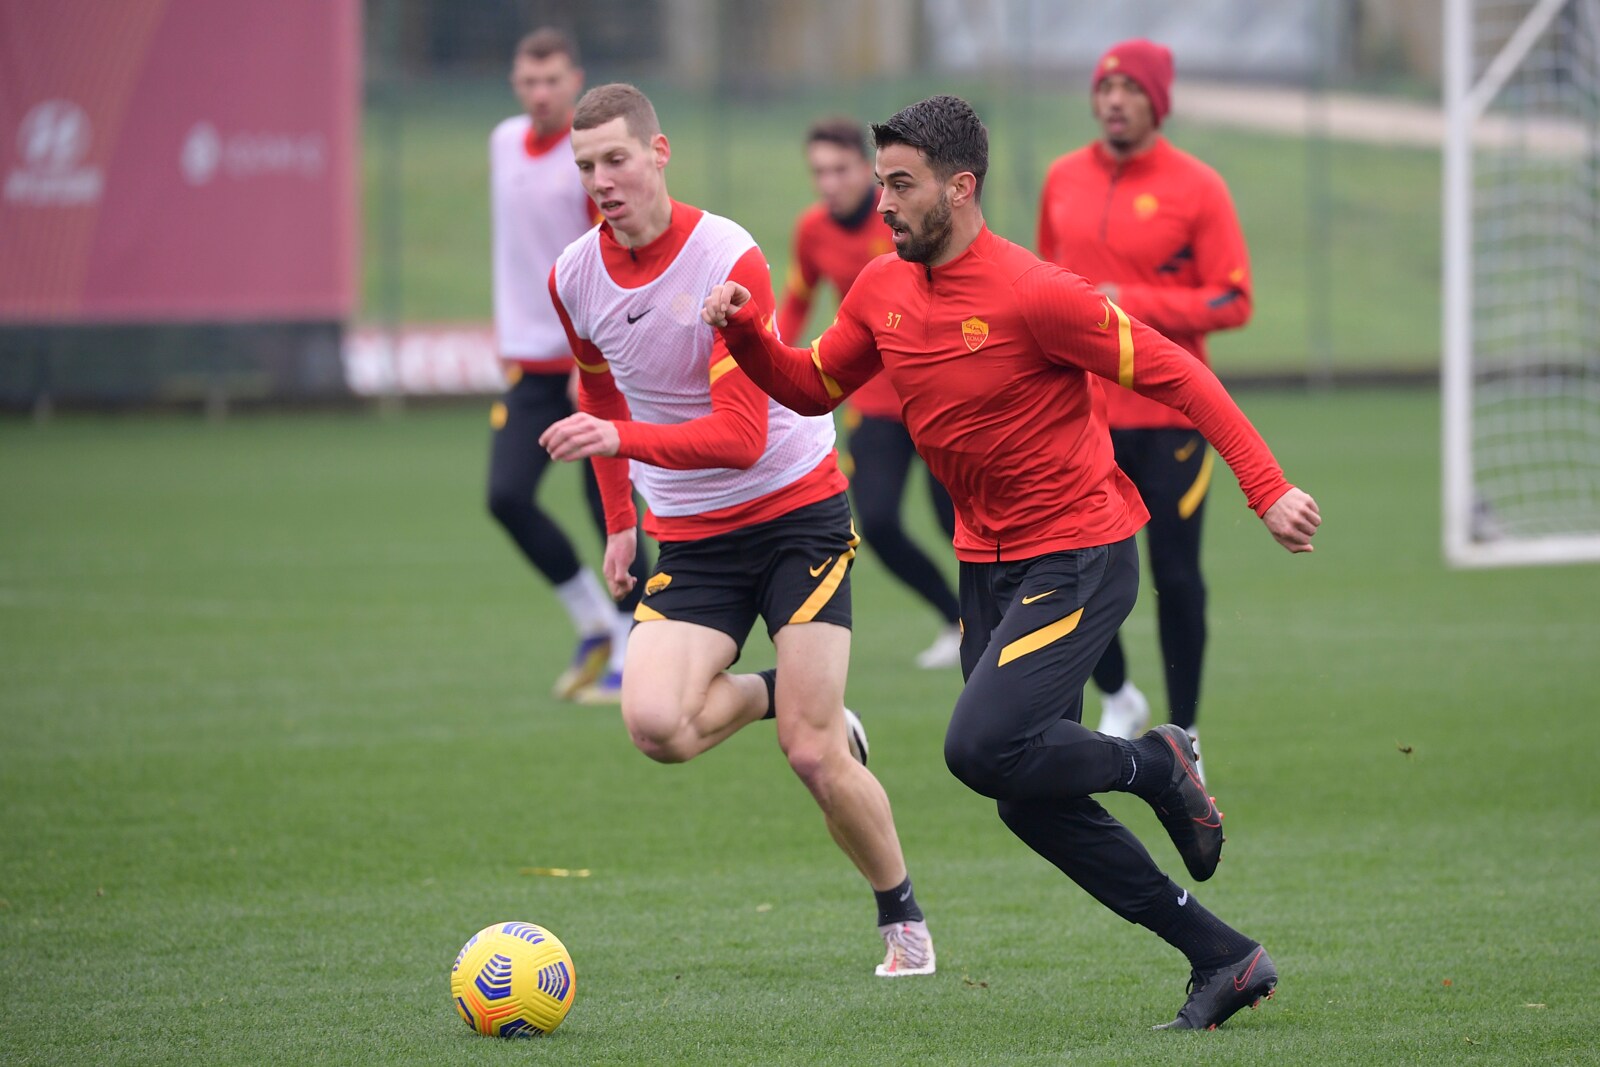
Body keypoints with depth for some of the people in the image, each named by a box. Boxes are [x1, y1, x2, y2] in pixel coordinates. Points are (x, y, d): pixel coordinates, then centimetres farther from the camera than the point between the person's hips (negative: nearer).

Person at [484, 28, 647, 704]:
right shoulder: (504, 143, 10)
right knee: (507, 496, -7)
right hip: (530, 358, 6)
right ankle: (594, 627, 9)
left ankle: (632, 659, 3)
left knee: (610, 508, -6)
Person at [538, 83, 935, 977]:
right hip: (690, 536, 4)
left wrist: (620, 440, -36)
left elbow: (741, 438, -24)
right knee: (654, 724, -21)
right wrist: (620, 521, 20)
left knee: (815, 757, -9)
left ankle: (904, 920, 15)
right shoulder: (574, 278, -1)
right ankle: (774, 694, 12)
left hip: (797, 508, -4)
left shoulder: (730, 262, -19)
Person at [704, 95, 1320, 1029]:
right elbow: (812, 387, 16)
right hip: (989, 566, 8)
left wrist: (1266, 488, -21)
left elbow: (1177, 373, -16)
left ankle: (1155, 764, 4)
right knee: (1034, 805, 5)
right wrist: (745, 332, -4)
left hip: (1079, 557, -8)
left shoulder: (1032, 294, -19)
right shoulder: (884, 292, 3)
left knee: (982, 749, -24)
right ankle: (1224, 960, 14)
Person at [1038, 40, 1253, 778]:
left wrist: (1132, 304, -18)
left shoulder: (1196, 189, -6)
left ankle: (1183, 736, 15)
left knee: (1176, 577, 2)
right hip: (1079, 411, 3)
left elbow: (1233, 302, -9)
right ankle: (1117, 702, 21)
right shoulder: (1063, 179, 7)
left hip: (1168, 418, -3)